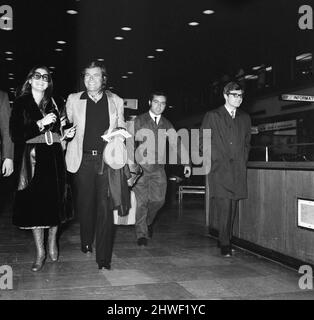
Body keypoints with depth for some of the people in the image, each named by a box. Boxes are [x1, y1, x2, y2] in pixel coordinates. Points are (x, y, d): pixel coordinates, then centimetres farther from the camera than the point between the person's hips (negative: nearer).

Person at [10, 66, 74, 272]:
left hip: (54, 159, 2)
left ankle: (52, 241, 27)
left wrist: (66, 134, -2)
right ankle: (40, 252, 13)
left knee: (55, 202, 3)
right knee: (35, 204, 0)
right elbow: (16, 134, -8)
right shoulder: (21, 103, 2)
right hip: (33, 161, -2)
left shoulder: (55, 104, 11)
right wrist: (41, 123, -15)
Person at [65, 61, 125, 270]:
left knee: (105, 208, -7)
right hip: (83, 159, 1)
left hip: (107, 160, -1)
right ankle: (86, 243, 34)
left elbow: (122, 131, 16)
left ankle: (104, 258, -1)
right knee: (85, 204, 9)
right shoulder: (73, 100, 10)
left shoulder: (116, 101, 11)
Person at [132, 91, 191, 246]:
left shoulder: (167, 124, 13)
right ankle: (141, 234, 9)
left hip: (158, 168, 3)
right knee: (141, 201, -4)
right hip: (141, 166, -3)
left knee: (158, 200, 1)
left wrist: (186, 163, 3)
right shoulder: (139, 121, 2)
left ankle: (148, 221, 31)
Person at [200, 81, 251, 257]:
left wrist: (243, 161, 10)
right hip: (220, 169, -4)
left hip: (238, 170, 4)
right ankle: (225, 244, 0)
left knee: (233, 208, 7)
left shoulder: (245, 118, 17)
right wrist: (216, 160, -5)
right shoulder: (212, 116, 3)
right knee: (224, 207, -11)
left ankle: (226, 240, 21)